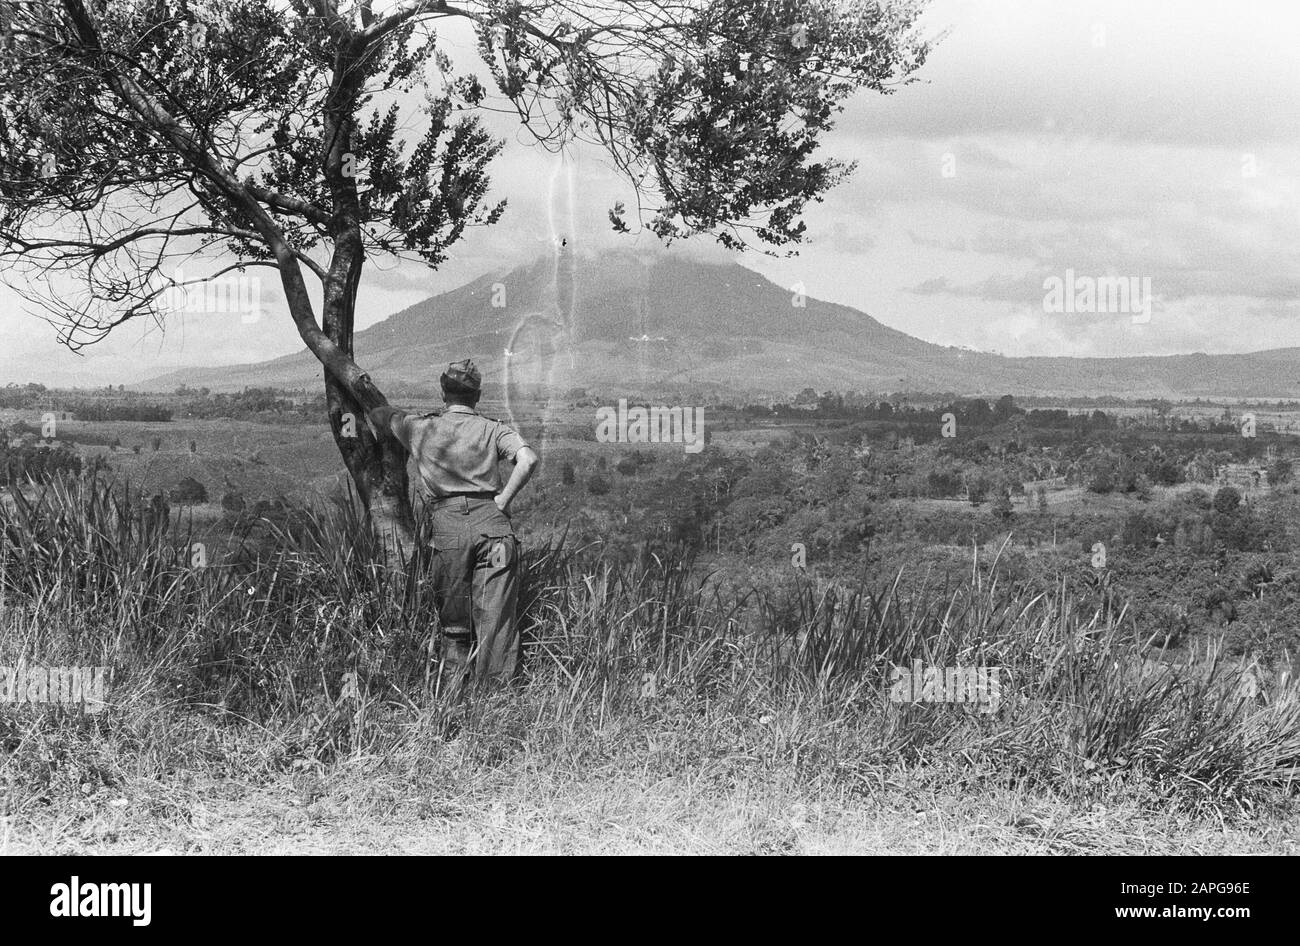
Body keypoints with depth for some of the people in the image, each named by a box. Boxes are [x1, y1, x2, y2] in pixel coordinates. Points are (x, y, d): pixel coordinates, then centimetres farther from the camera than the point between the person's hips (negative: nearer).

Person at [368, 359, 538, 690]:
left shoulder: (420, 427, 14)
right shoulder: (493, 429, 10)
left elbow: (378, 415, 33)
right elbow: (528, 460, -8)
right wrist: (503, 500, -1)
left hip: (448, 525, 1)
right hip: (492, 523, 0)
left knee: (453, 624, 10)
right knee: (496, 617, 0)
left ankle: (453, 692, 8)